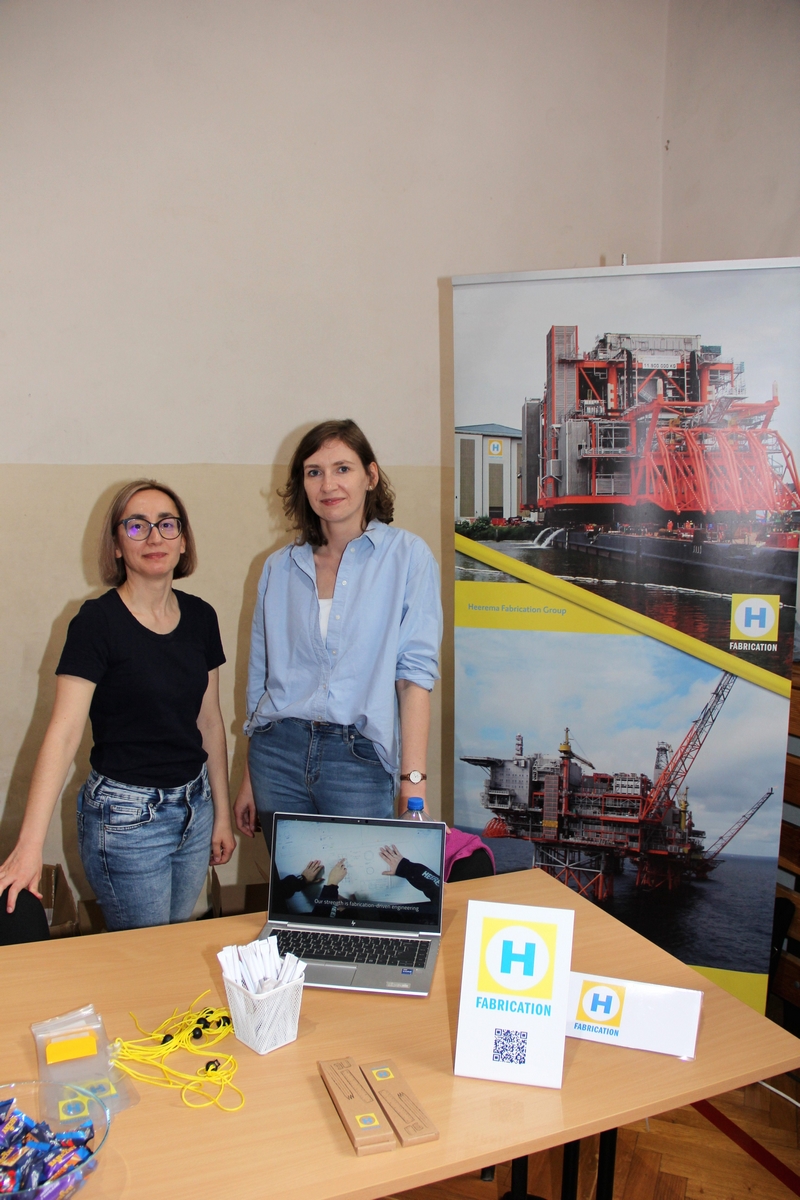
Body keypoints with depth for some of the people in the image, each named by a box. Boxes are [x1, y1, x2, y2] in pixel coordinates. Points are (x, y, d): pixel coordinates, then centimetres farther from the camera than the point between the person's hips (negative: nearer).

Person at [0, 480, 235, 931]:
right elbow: (64, 732, -21)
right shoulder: (98, 621, -14)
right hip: (127, 817, -5)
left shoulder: (200, 617, 2)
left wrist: (222, 813, 11)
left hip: (194, 805, 6)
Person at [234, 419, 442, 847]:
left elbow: (415, 672, -8)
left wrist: (413, 778, -15)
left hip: (359, 761, -3)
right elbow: (260, 679, 12)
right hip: (279, 752, 3)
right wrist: (248, 780, 13)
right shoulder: (280, 567, 8)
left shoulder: (407, 555, -2)